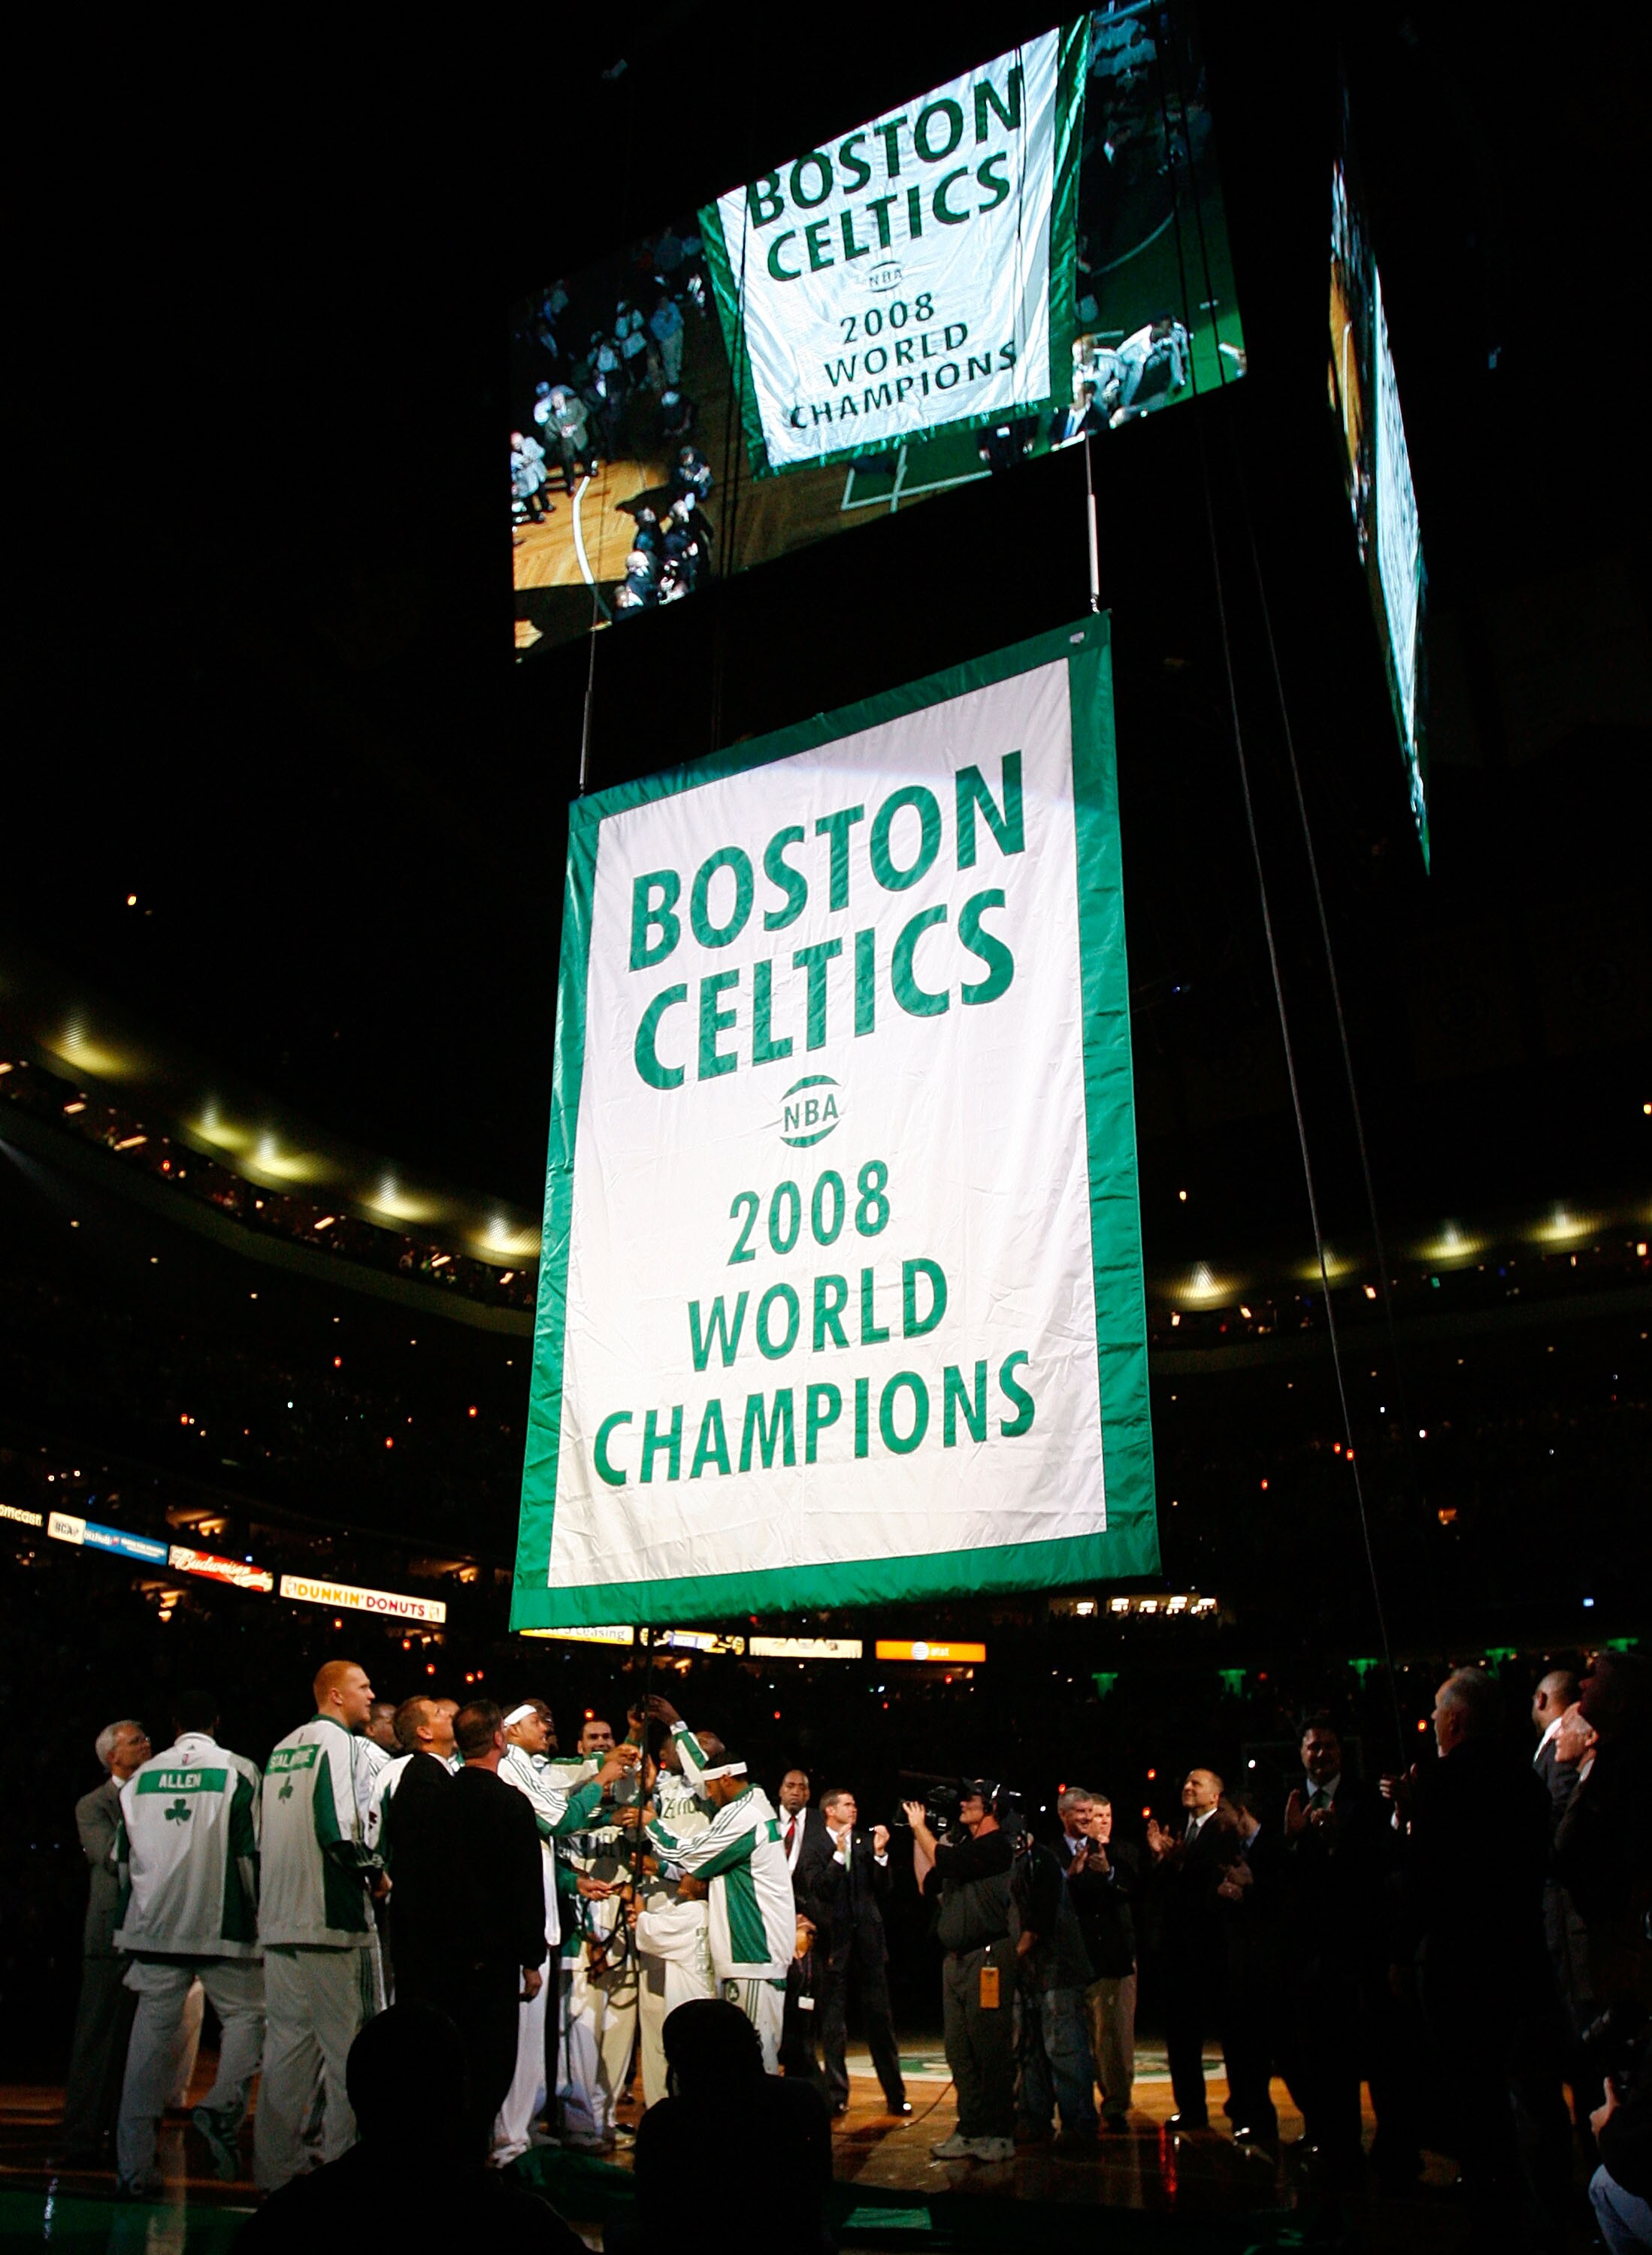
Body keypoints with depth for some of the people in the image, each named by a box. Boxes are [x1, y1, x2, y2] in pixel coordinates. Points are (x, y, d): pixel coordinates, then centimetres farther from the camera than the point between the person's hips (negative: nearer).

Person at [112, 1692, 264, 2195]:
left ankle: (133, 2167, 7)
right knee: (246, 2013, 10)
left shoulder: (142, 1776, 7)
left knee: (152, 2031, 7)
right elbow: (251, 1851, -6)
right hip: (221, 1926, -4)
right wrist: (257, 1913, 5)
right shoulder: (238, 1771, -4)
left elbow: (123, 1857, 12)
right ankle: (222, 2106, -13)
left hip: (154, 1927, 4)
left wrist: (133, 1923, 23)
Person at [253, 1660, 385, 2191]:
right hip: (332, 1919, -8)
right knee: (346, 2047, -1)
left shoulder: (282, 1749, 15)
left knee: (287, 2042, 14)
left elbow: (262, 1832, 19)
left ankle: (276, 2166, 20)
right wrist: (376, 1872, -7)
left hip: (279, 1922, 8)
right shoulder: (341, 1742, -10)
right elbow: (340, 1831, -21)